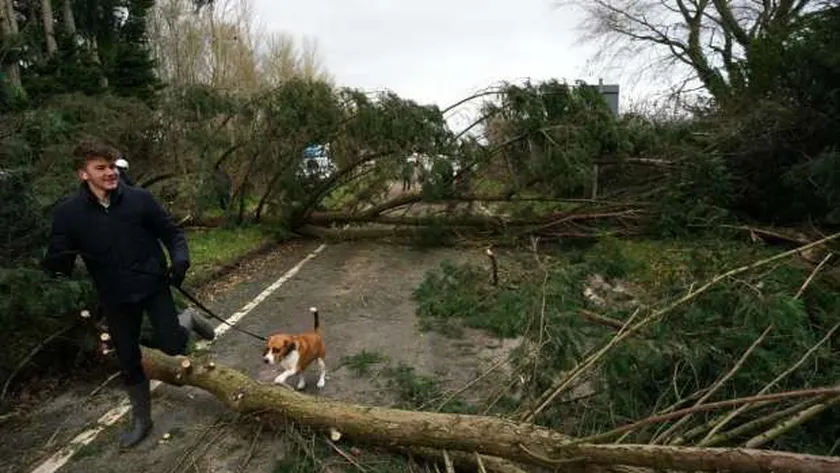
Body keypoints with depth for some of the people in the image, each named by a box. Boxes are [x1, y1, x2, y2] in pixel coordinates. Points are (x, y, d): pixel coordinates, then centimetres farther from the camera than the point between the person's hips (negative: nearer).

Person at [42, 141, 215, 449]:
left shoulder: (139, 199, -9)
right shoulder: (67, 212, -7)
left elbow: (172, 232, 0)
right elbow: (55, 259, -4)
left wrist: (180, 260, -19)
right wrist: (58, 263, -29)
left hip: (153, 286, -1)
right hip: (115, 298, 2)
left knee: (172, 345, -12)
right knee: (128, 362, 12)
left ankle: (189, 319, 24)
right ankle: (141, 418, 34)